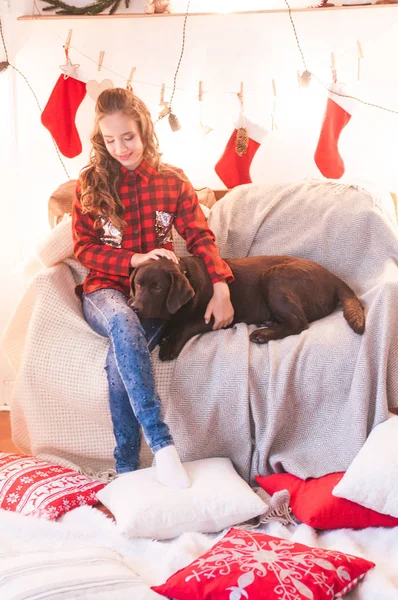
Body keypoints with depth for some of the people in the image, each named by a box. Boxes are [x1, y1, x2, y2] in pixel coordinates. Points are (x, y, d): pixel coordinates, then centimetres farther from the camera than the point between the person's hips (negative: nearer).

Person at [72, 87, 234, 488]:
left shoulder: (172, 182, 6)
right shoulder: (91, 183, 4)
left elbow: (200, 237, 1)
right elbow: (84, 248, 1)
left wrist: (221, 289, -15)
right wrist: (136, 259, -15)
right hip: (106, 290, 0)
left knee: (120, 357, -32)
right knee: (123, 321, -38)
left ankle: (126, 469, -24)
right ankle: (161, 444, -43)